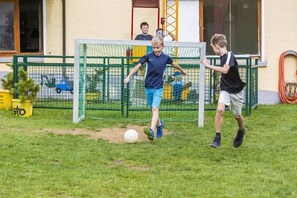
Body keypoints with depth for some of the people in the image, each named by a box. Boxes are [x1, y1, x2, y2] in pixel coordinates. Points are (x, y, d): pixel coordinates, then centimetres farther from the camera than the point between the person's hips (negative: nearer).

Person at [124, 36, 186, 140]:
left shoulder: (166, 58, -1)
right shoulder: (148, 56, -5)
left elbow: (174, 64, 19)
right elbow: (137, 66, -1)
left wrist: (182, 70, 37)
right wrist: (128, 76, -10)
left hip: (158, 88, -2)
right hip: (148, 87, 2)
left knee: (155, 108, -20)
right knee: (153, 110, 12)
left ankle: (152, 130, -35)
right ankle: (159, 124, 39)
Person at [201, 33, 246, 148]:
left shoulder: (229, 55, -20)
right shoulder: (222, 57, 3)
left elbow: (225, 70, -35)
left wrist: (208, 66, -32)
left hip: (236, 90, -5)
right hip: (225, 89, 5)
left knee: (237, 115, 9)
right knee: (220, 109, -18)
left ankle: (241, 131, 42)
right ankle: (217, 138, -14)